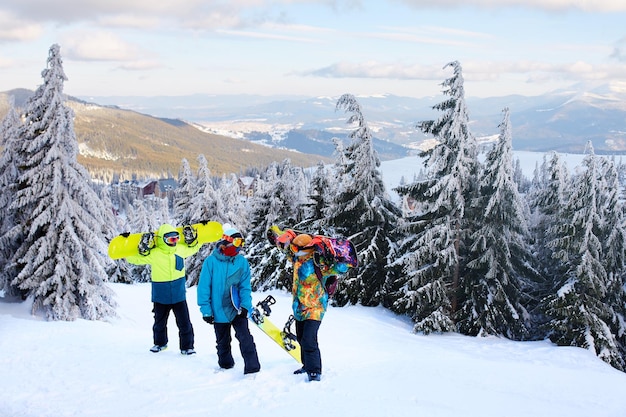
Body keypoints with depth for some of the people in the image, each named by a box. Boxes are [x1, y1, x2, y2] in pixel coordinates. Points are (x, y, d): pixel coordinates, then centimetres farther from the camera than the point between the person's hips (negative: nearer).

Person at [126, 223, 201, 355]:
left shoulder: (181, 249, -4)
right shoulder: (153, 254, -15)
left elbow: (194, 247, 18)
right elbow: (133, 258, -7)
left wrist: (192, 240, -2)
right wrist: (142, 249, -22)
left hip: (179, 295, 1)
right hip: (160, 296, -1)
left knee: (184, 323, 2)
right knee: (160, 323, 18)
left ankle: (187, 346, 14)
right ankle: (160, 343, 40)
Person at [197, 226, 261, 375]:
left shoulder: (242, 262, -3)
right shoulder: (211, 261, -10)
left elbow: (245, 286, 0)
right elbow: (204, 287, -7)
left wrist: (245, 305, -13)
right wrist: (206, 310, -9)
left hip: (237, 310, 0)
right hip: (219, 311, 0)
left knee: (245, 337, -13)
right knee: (223, 341, 16)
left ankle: (252, 368, -10)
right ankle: (225, 365, 35)